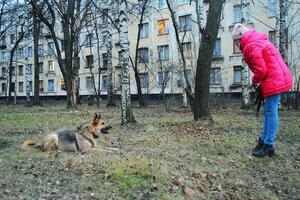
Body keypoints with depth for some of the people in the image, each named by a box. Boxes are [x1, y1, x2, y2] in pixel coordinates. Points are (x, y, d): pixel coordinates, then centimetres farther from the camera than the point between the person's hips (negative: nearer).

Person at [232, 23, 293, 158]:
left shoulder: (251, 46, -14)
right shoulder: (258, 41, 18)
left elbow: (261, 70, -19)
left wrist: (255, 81, -1)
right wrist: (259, 81, 12)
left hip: (274, 81, -10)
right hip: (278, 79, 10)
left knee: (270, 113, -6)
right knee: (269, 112, 13)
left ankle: (268, 146, 1)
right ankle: (264, 140, 21)